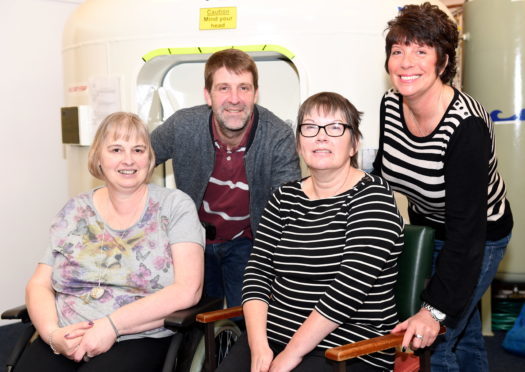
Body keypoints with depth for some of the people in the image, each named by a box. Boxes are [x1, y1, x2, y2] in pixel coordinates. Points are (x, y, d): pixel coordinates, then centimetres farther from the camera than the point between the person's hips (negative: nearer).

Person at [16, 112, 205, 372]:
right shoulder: (75, 211, 11)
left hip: (136, 341, -3)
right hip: (63, 342, 3)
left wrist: (111, 326, -16)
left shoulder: (174, 206, 1)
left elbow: (188, 289, -9)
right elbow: (39, 284, 10)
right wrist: (52, 332, -10)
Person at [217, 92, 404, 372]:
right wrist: (258, 346, -11)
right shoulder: (285, 197, 9)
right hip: (272, 334, 4)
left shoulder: (372, 197, -7)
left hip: (348, 349, -4)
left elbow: (349, 288, -17)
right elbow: (258, 271, 3)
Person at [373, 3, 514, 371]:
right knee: (464, 330, 23)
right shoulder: (390, 105, -14)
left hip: (479, 237, -6)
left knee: (433, 341, -4)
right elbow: (381, 174, 3)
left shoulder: (466, 125, -33)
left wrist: (436, 310, -34)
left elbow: (466, 231, -32)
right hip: (425, 227, 6)